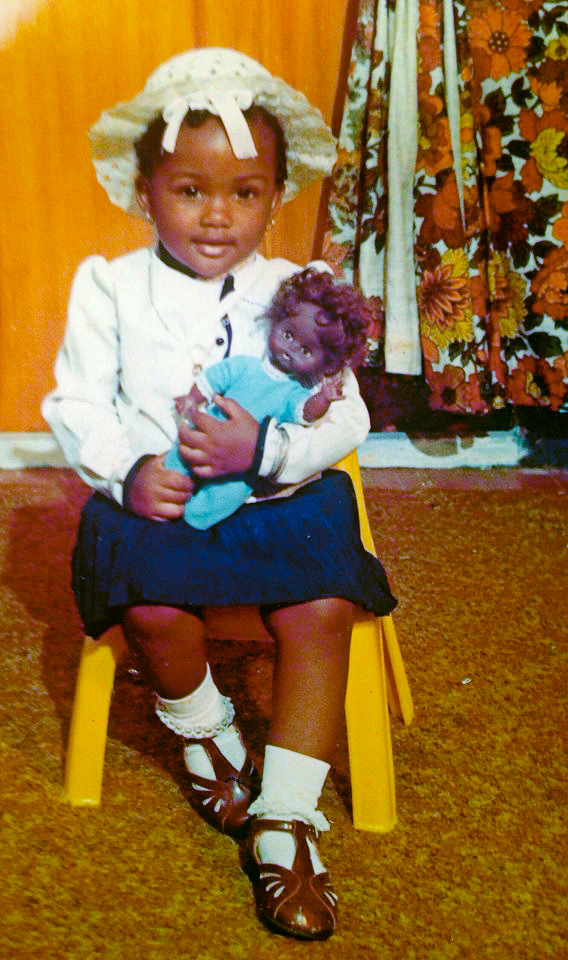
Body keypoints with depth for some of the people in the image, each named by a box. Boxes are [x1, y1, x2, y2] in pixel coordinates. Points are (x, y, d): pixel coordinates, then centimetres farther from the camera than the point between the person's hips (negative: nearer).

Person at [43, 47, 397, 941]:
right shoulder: (110, 288, 3)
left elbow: (342, 415, -3)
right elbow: (77, 402, 2)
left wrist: (265, 447, -23)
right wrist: (127, 471, -17)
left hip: (280, 492, 1)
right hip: (153, 498, 0)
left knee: (323, 608, -25)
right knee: (155, 607, -30)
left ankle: (287, 820, -8)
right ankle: (202, 728, 8)